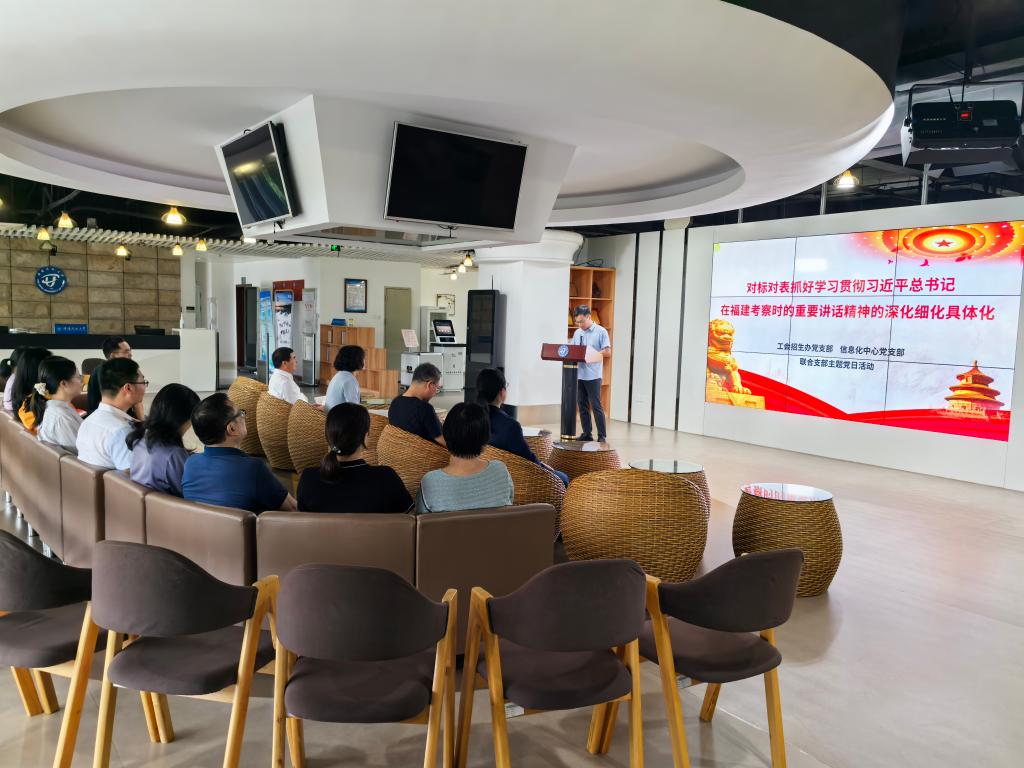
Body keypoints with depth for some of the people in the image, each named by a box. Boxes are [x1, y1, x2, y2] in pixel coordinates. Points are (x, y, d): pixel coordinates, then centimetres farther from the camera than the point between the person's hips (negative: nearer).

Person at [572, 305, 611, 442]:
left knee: (596, 406, -4)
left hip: (593, 375, -5)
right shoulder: (577, 333, 13)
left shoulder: (600, 331, -3)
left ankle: (602, 436, 3)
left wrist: (591, 355, -18)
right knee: (582, 405, 8)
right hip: (579, 374, 6)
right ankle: (586, 434, 17)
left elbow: (607, 351, -8)